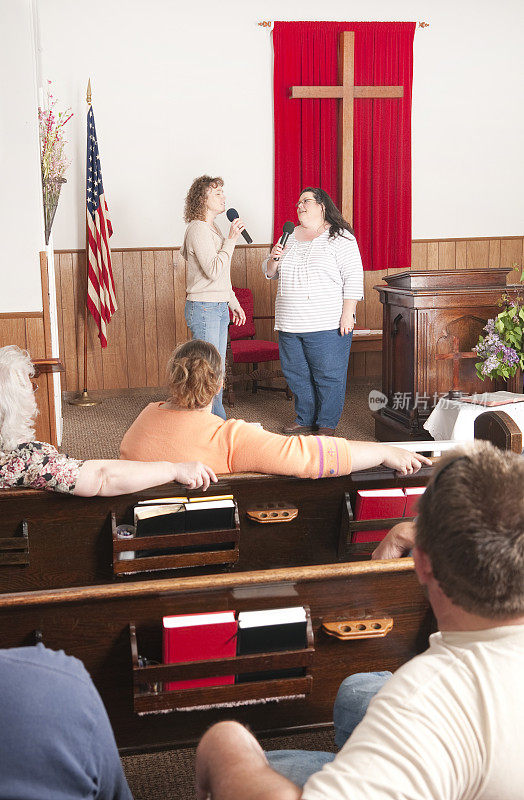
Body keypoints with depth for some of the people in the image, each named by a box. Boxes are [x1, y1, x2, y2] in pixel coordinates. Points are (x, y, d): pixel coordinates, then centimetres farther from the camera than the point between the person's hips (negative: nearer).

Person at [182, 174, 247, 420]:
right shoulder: (198, 229, -14)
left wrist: (233, 301, 24)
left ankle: (219, 421, 21)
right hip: (203, 307, -10)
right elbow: (213, 270, -24)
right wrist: (231, 239, -20)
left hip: (219, 307, 10)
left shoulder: (212, 228, 17)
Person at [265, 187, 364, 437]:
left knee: (329, 376, -1)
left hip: (327, 325, -6)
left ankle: (327, 423, 13)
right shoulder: (290, 237, 14)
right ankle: (305, 419, 26)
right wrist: (273, 259, -3)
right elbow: (270, 273, 20)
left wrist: (347, 314, -16)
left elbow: (353, 278, -8)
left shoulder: (339, 237, -3)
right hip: (289, 323, 6)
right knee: (296, 374, 12)